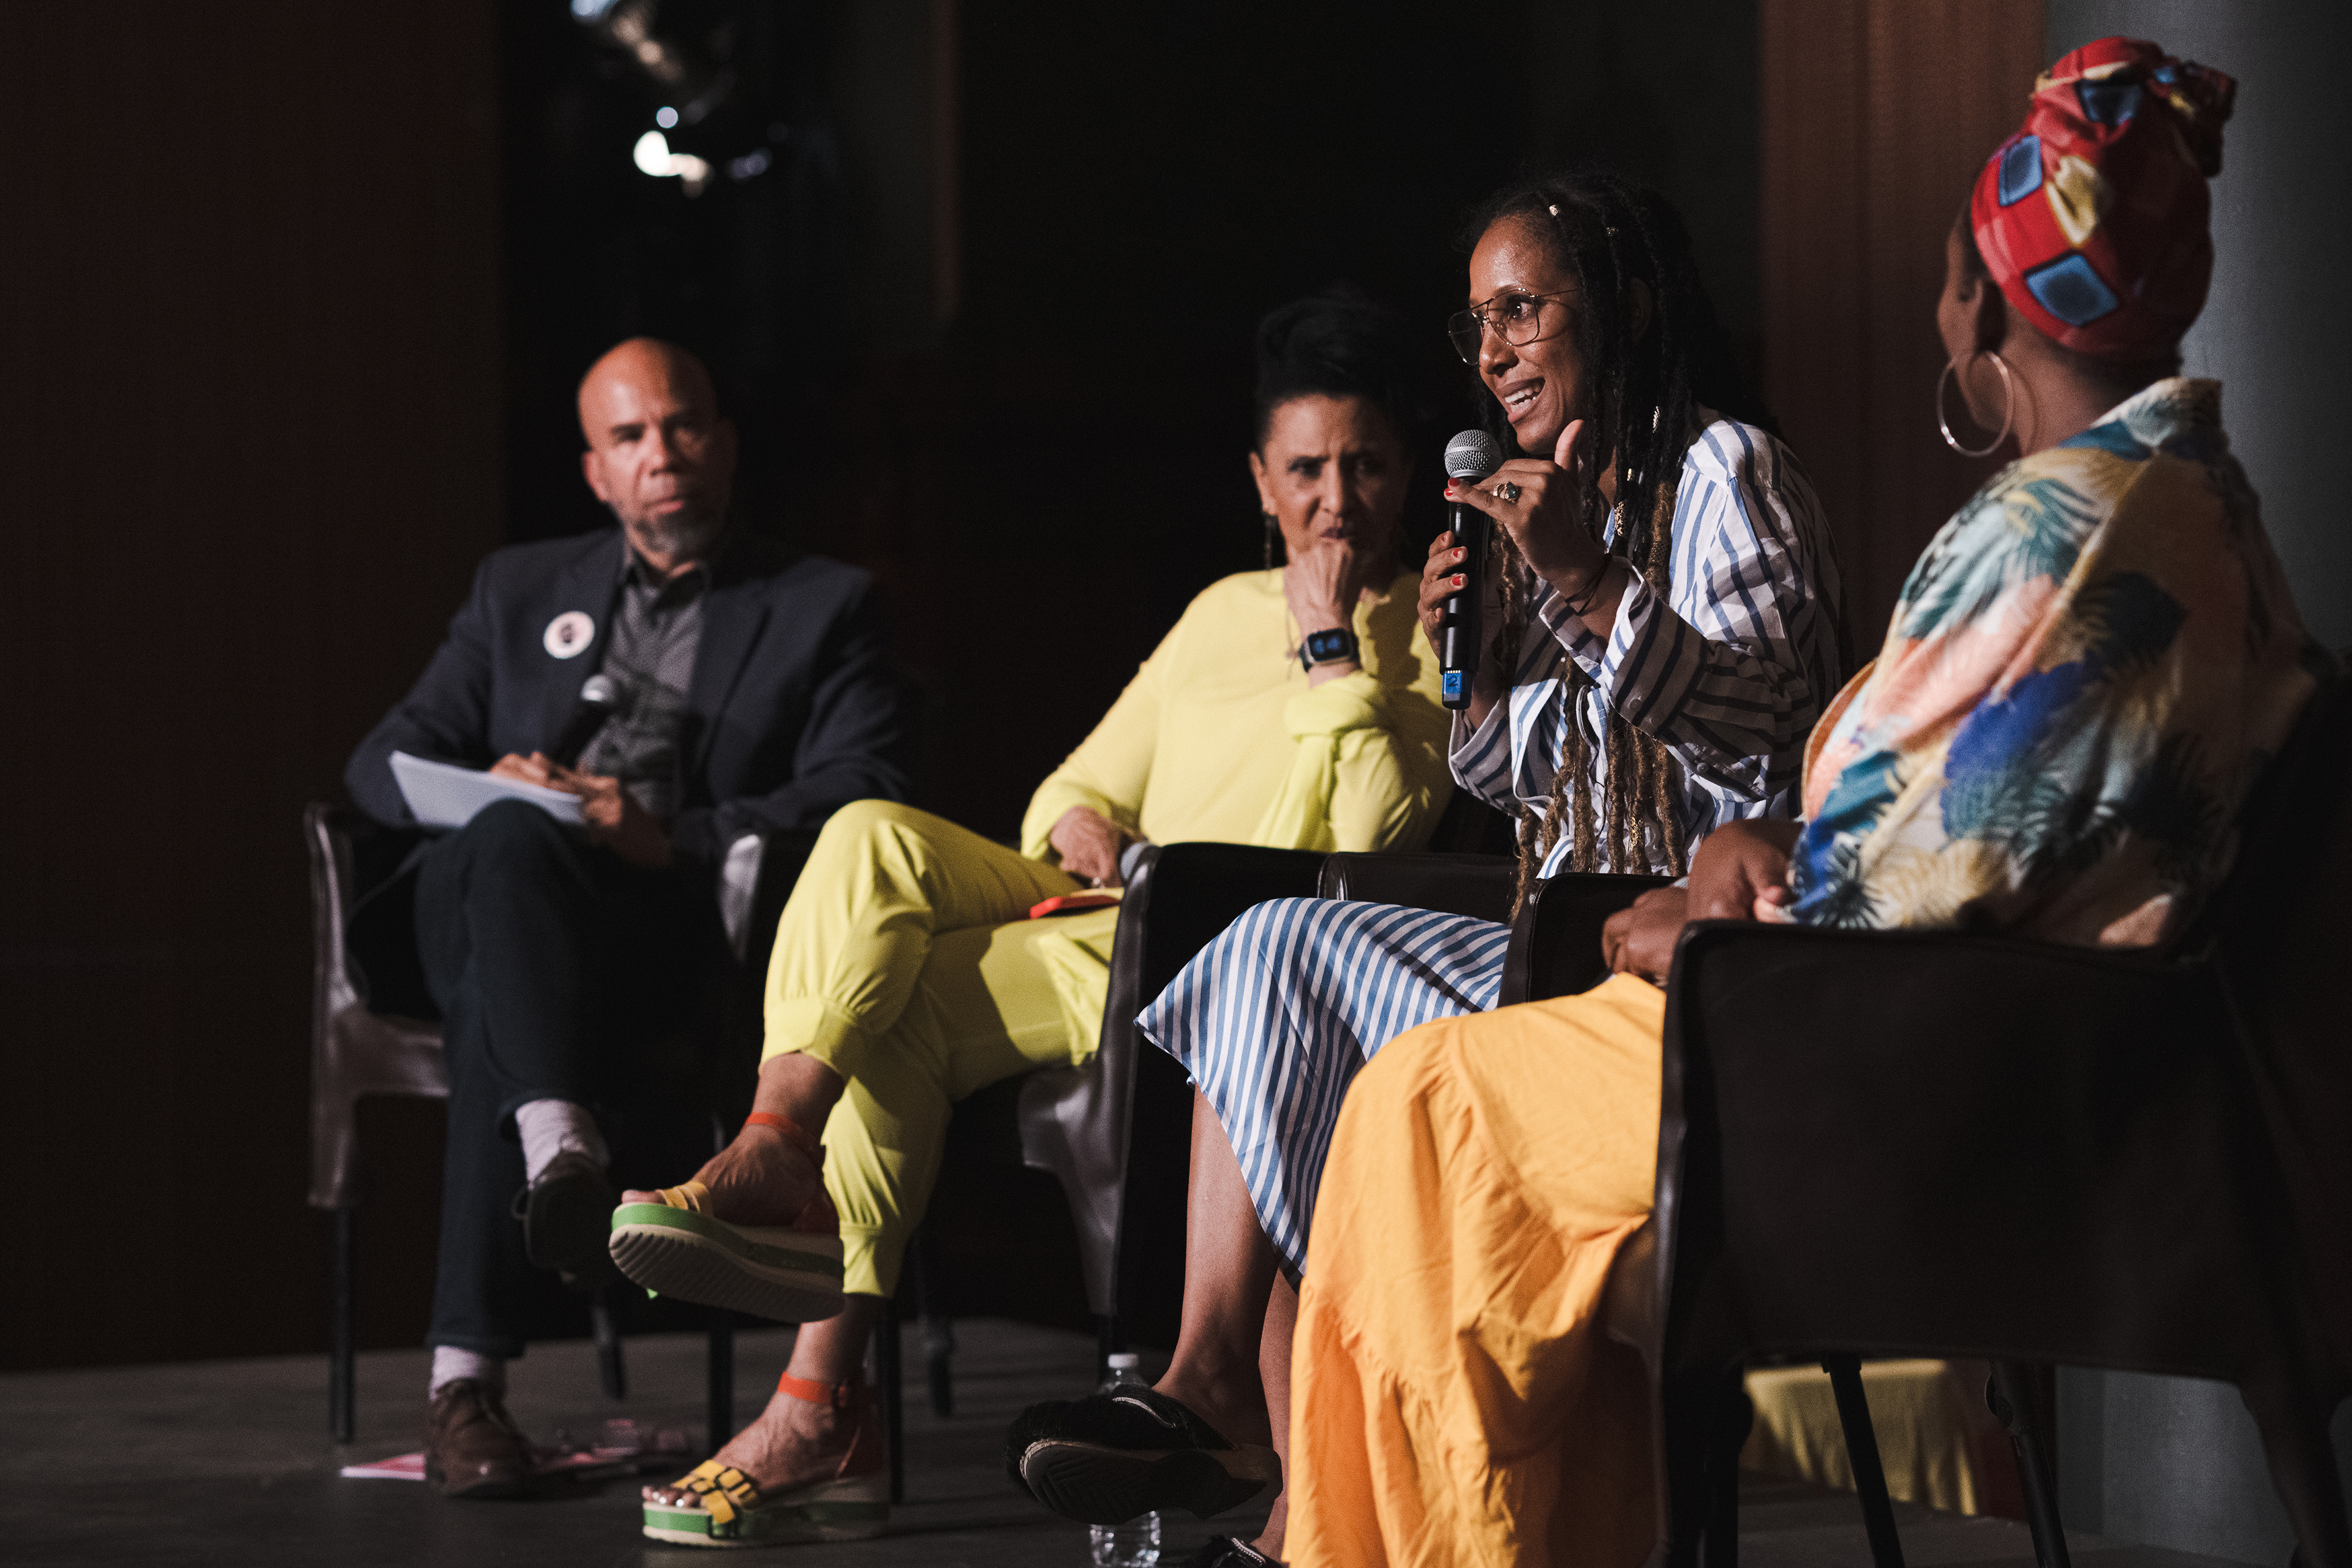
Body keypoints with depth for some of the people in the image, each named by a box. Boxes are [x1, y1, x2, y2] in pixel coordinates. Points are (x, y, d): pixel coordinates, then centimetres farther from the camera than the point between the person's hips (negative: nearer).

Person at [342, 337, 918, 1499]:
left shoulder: (822, 608, 19)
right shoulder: (520, 589, 30)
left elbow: (863, 793, 2)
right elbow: (384, 763, 21)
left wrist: (672, 837, -15)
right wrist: (487, 788, -6)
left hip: (660, 924, -2)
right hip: (474, 902, 2)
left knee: (498, 1008, -37)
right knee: (512, 841, -37)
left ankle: (468, 1372, -47)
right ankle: (560, 1144, -59)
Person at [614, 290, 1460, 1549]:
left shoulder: (1433, 635, 6)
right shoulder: (1224, 611, 27)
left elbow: (1381, 830, -11)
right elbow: (1084, 780, 27)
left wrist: (1329, 641, -8)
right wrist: (1080, 823, 2)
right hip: (1108, 915, 7)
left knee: (899, 1002, -27)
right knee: (875, 841, -23)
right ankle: (776, 1158, -40)